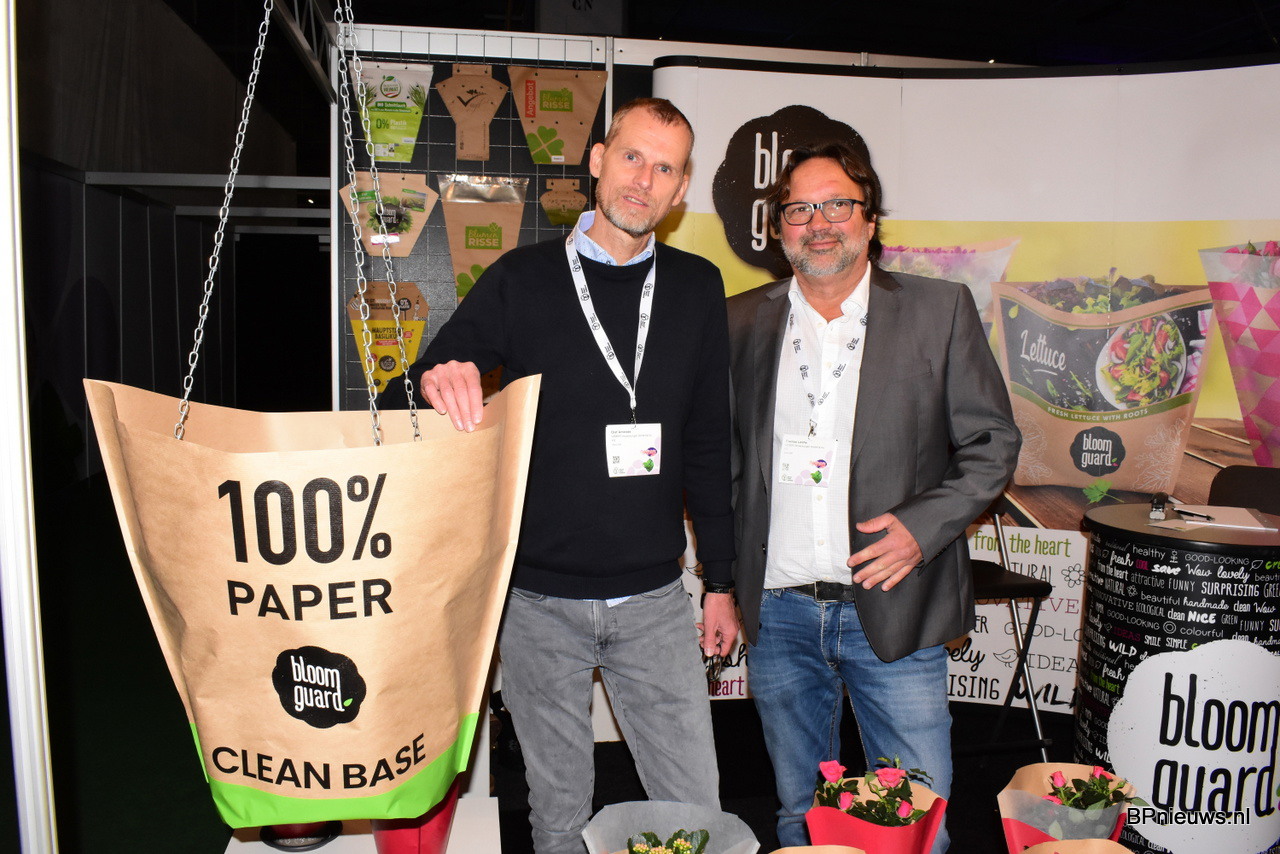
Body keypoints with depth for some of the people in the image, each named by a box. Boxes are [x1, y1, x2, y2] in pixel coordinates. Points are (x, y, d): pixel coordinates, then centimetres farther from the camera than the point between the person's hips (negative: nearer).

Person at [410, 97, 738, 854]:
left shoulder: (696, 288, 4)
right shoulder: (521, 280, -3)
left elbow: (709, 444, 7)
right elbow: (430, 384, 1)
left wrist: (720, 579, 7)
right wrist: (443, 381, -24)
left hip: (655, 598, 2)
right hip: (541, 598, -1)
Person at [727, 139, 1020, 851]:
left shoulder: (941, 310, -1)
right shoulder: (742, 321, 5)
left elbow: (993, 443, 1)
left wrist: (923, 526, -14)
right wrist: (725, 580, 2)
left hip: (894, 609, -2)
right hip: (778, 612, 2)